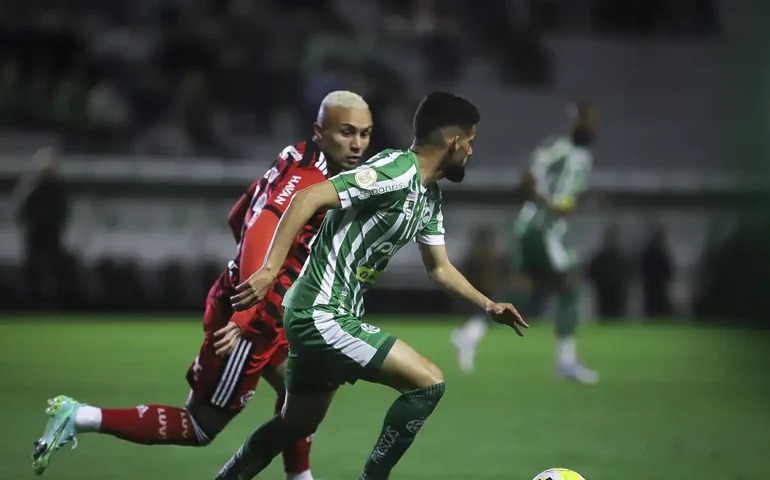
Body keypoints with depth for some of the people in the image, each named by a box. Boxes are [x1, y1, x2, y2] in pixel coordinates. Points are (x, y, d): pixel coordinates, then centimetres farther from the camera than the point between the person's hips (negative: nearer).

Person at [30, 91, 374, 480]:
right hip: (249, 318, -10)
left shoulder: (297, 164, 9)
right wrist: (246, 319, -37)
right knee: (200, 428, -2)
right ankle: (78, 418, -2)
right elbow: (259, 239, -33)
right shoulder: (306, 179, -19)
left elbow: (239, 218, 20)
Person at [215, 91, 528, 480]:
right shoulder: (396, 171, -19)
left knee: (297, 424, 23)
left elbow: (439, 268, 24)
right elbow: (308, 199, -26)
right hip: (322, 315, -10)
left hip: (335, 316, 10)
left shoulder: (430, 197, 11)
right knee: (428, 383, -13)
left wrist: (488, 306, 16)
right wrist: (270, 269, -31)